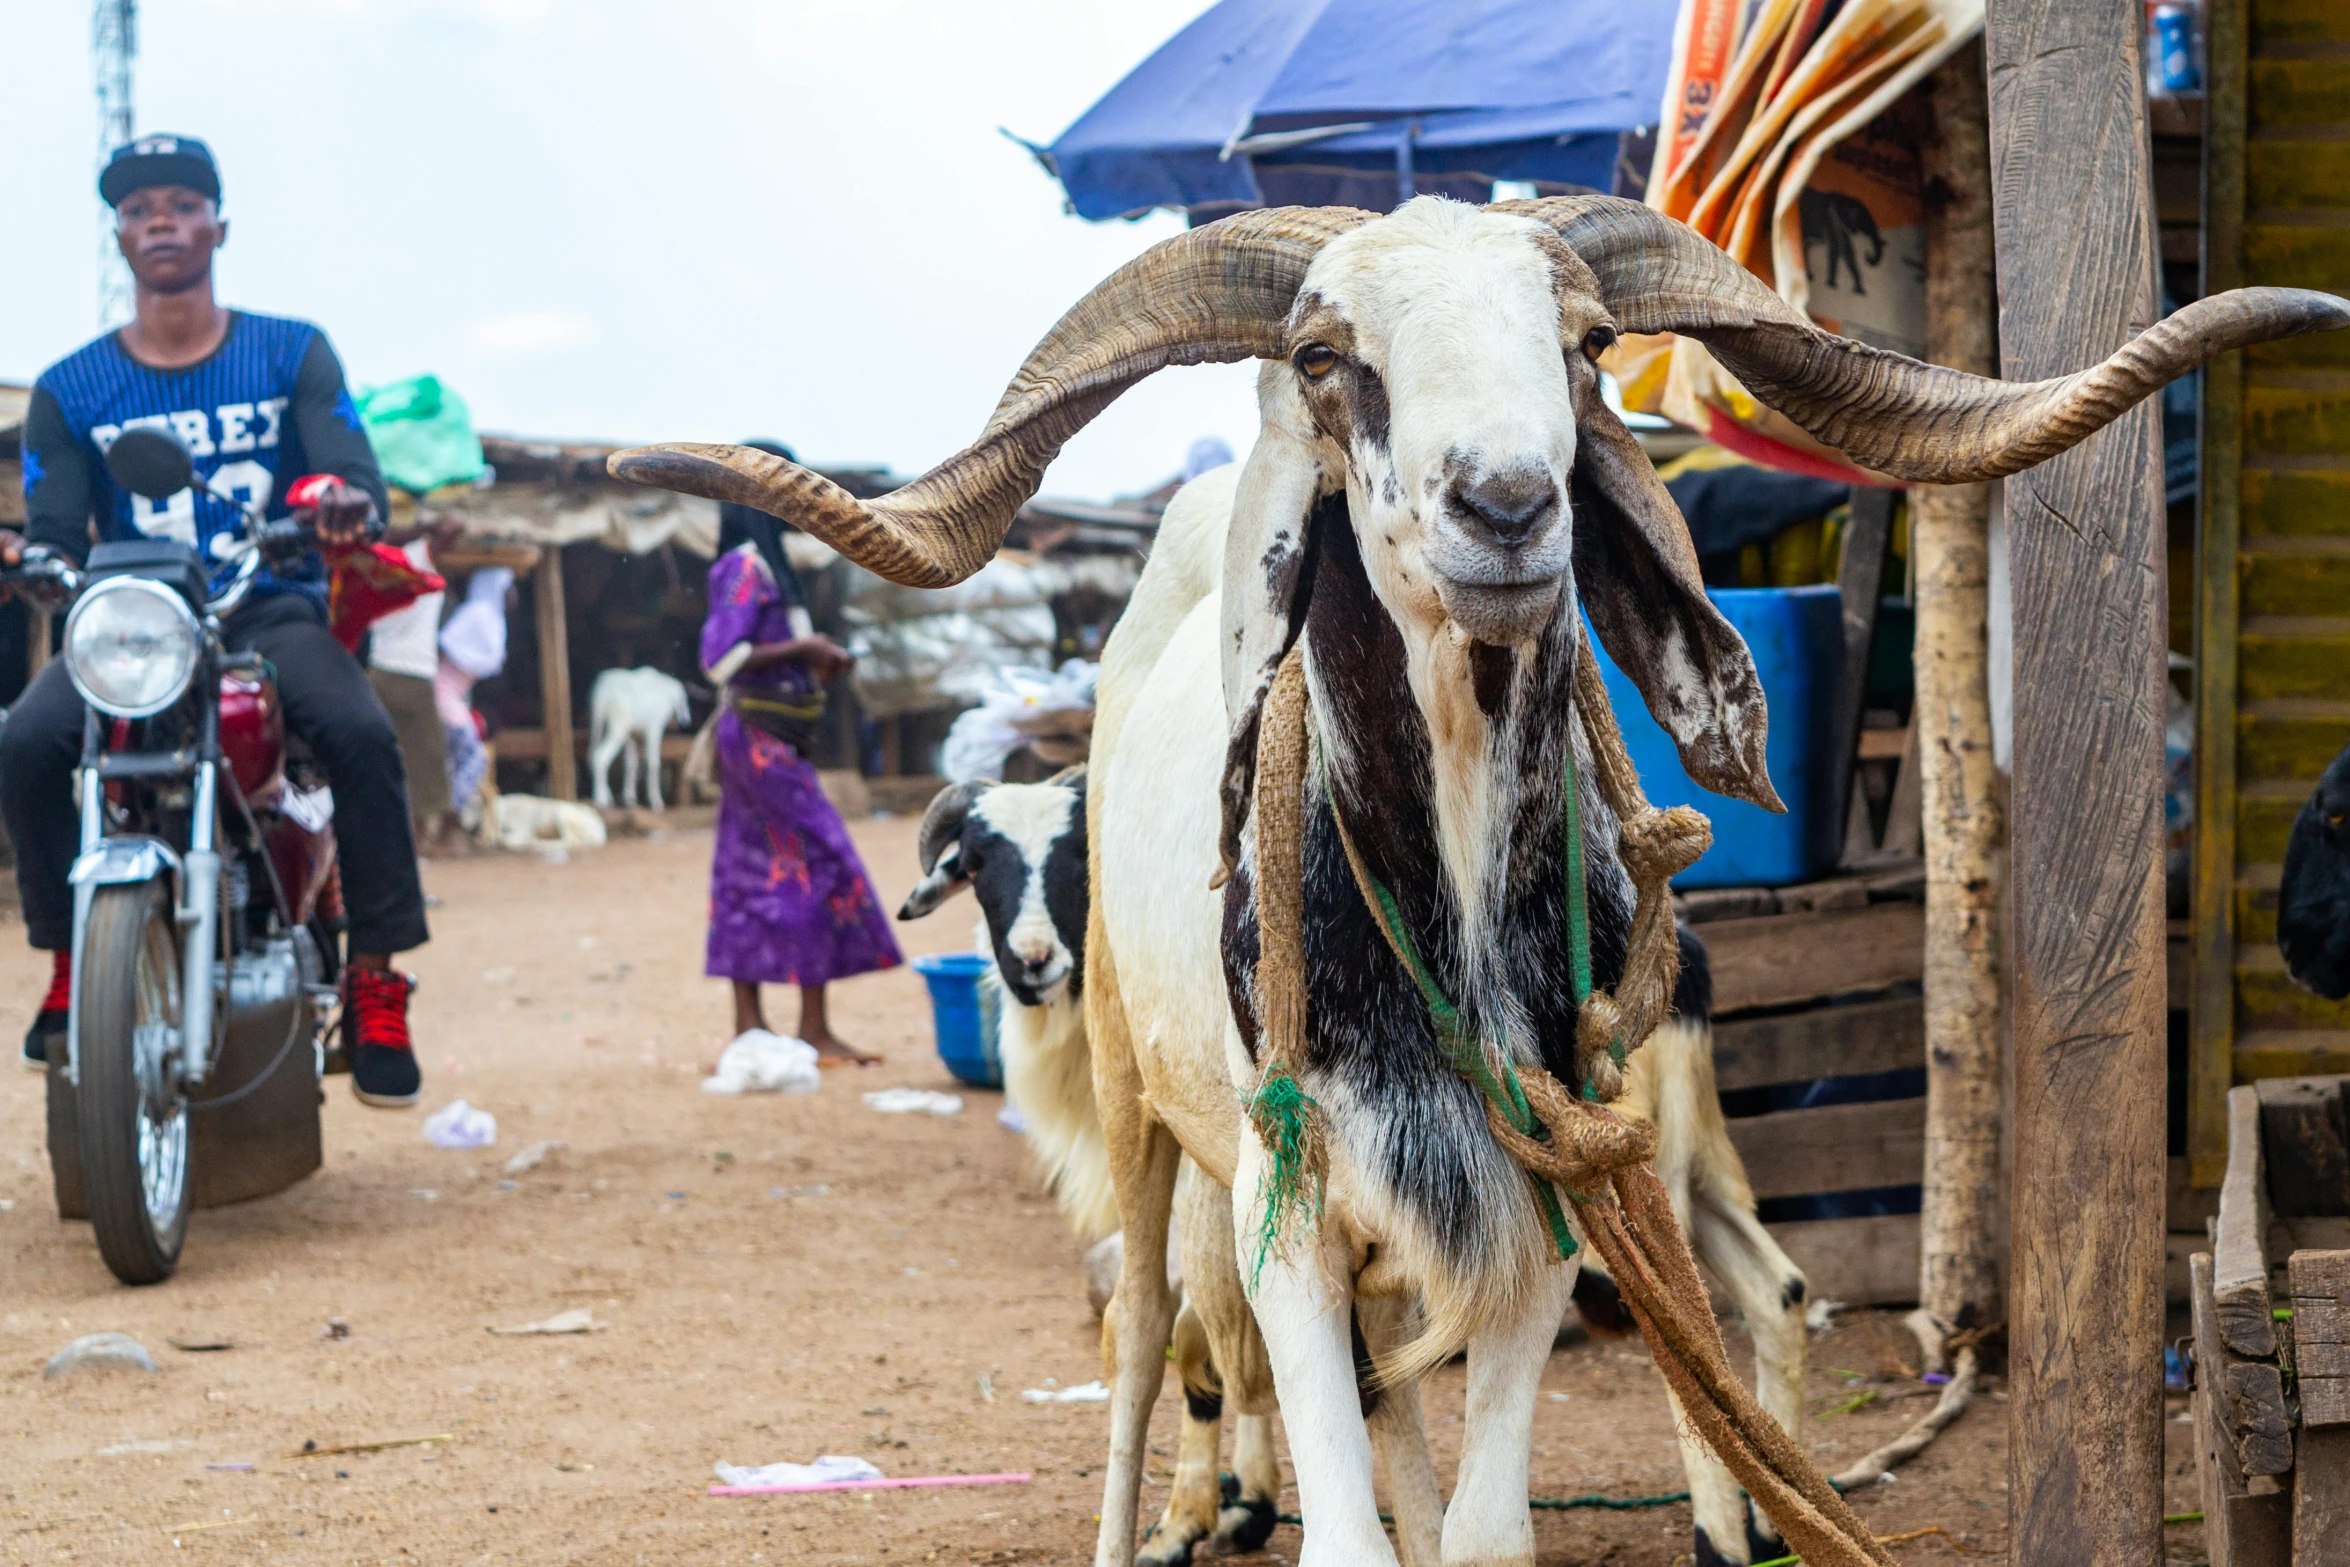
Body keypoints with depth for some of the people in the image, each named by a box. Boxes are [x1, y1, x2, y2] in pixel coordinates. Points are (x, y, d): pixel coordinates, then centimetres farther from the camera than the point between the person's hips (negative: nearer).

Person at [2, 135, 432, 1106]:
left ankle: (375, 985, -23)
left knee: (361, 734, -32)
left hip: (275, 611, -1)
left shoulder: (293, 356, 6)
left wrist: (348, 502, -34)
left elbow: (355, 472, -8)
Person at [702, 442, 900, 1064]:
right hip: (761, 739, -10)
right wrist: (801, 650, -17)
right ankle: (814, 1029, -6)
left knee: (753, 875, 8)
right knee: (820, 867, -9)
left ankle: (749, 1024, 10)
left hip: (765, 741, 10)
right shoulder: (746, 567, -14)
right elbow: (720, 658, -21)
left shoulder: (763, 564, 14)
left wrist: (811, 653, 7)